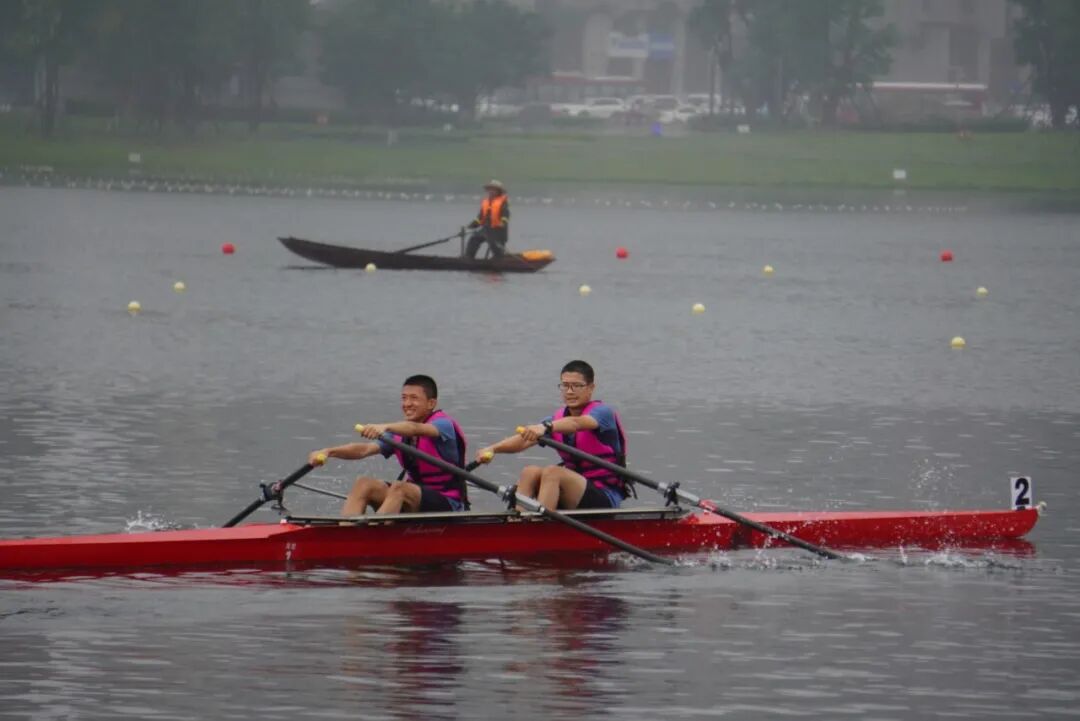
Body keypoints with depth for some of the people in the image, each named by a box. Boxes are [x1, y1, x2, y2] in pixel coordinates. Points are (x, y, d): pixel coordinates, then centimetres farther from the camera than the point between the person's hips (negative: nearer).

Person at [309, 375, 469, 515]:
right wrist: (329, 452, -20)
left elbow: (416, 429, -33)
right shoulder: (400, 433, 10)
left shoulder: (444, 425, -10)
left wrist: (385, 427, -52)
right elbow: (366, 449, -3)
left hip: (448, 505, -7)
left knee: (399, 488, -33)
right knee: (364, 484, -13)